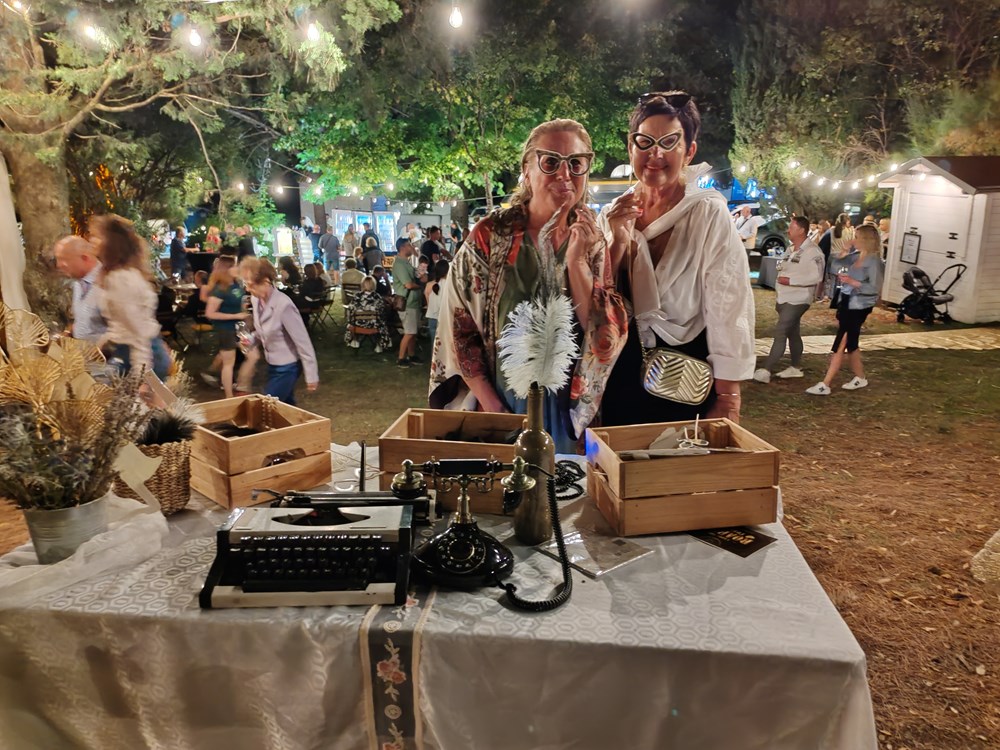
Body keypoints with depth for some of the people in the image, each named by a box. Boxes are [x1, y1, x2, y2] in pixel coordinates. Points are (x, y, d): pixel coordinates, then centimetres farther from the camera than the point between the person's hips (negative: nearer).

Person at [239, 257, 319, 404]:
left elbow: (303, 341, -24)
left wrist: (311, 376, -20)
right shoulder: (256, 300, -4)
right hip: (272, 364, 8)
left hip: (287, 367, -8)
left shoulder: (284, 305, -28)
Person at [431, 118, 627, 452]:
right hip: (499, 403, -2)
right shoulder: (490, 235, -8)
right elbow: (458, 325, -6)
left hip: (568, 410, 2)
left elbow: (606, 338, -8)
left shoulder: (593, 241, -2)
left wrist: (576, 262, -19)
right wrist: (491, 406, -11)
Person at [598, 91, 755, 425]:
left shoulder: (709, 215, -12)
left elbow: (729, 313, -14)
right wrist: (617, 244, -14)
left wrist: (727, 402, -14)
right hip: (621, 380, 4)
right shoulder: (613, 215, 2)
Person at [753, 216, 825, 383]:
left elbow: (816, 276, -21)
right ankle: (796, 368, 25)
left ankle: (765, 369, -15)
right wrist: (778, 293, 10)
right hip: (784, 298, 9)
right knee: (792, 333, 15)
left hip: (797, 299, -9)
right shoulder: (791, 250, 13)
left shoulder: (812, 251, -14)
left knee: (780, 332, -13)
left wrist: (790, 280, -22)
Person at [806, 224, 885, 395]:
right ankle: (860, 378, 33)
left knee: (840, 346, -7)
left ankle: (825, 385, -4)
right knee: (850, 345, 17)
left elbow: (875, 288, -21)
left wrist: (853, 282, -27)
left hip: (858, 308, -8)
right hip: (846, 304, 8)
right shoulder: (855, 256, 6)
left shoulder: (873, 261, -15)